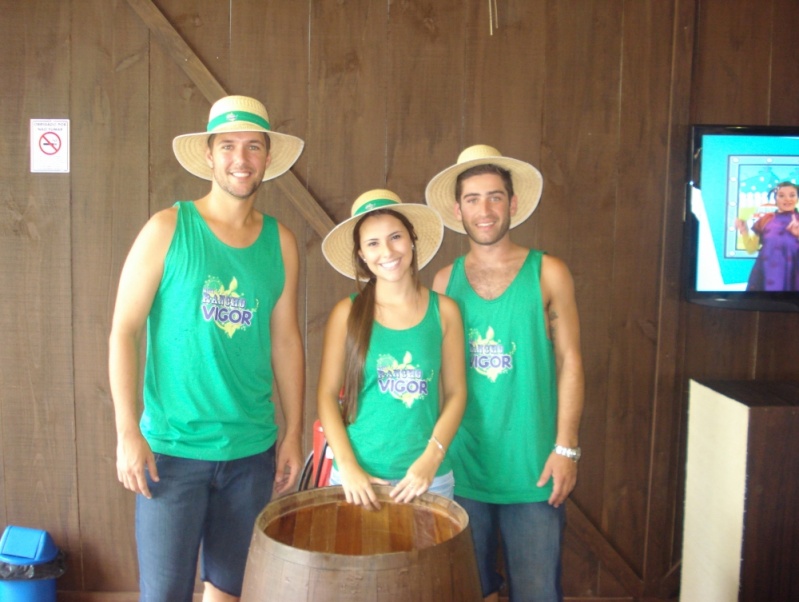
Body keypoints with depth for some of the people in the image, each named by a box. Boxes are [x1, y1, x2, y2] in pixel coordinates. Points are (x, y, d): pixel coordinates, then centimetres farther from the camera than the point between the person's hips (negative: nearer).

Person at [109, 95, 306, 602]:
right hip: (172, 448, -3)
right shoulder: (167, 229, -5)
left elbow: (286, 340, 7)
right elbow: (124, 330, -5)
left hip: (253, 450, 3)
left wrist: (294, 432, 7)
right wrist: (128, 432, -10)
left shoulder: (281, 242, 3)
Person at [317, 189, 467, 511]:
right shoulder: (346, 313, -3)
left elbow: (455, 393, 1)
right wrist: (348, 466, -11)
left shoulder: (444, 311, 0)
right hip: (358, 477, -1)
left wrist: (431, 460, -9)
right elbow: (327, 395, -2)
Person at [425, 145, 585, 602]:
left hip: (533, 466, -2)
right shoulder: (445, 281, 3)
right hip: (462, 465, 2)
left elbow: (569, 362, -2)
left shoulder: (548, 273, -2)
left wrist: (566, 447, -6)